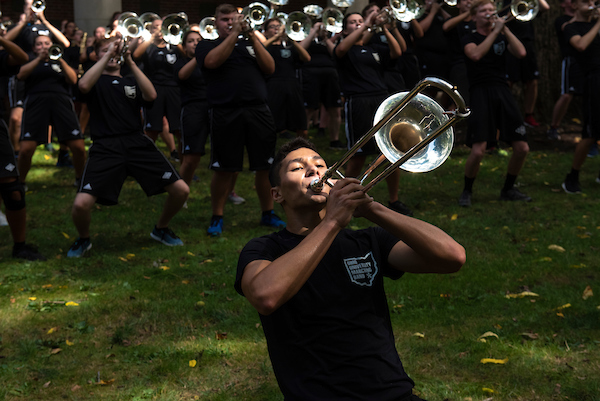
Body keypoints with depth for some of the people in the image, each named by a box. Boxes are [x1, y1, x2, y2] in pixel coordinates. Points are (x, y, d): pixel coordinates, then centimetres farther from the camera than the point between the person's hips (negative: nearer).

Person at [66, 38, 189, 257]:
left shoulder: (131, 81, 24)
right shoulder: (96, 81, 15)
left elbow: (151, 95, 1)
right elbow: (84, 85, -12)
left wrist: (130, 62, -2)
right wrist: (107, 55, -7)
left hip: (137, 143, 3)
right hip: (105, 147, -3)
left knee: (181, 190, -8)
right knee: (81, 204, -22)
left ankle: (161, 229, 21)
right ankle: (83, 239, 12)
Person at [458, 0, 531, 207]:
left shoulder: (502, 37, 18)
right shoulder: (470, 38, 7)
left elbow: (521, 52, -2)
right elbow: (475, 54, -17)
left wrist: (504, 28, -4)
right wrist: (495, 31, -12)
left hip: (502, 92, 5)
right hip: (481, 94, -5)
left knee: (522, 148, 0)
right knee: (478, 151, -17)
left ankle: (508, 190, 21)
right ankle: (467, 191, 7)